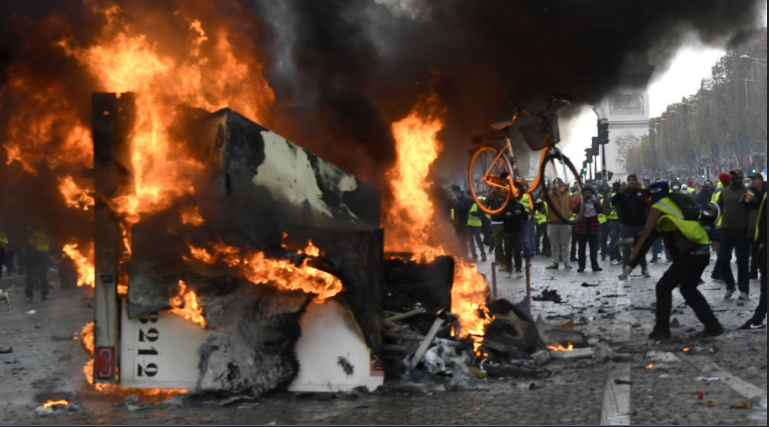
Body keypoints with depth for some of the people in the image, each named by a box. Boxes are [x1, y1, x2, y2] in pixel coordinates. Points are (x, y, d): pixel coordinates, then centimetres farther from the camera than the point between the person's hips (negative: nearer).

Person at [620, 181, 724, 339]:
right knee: (688, 289, 23)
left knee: (663, 287, 2)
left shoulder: (658, 208, -1)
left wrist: (631, 264, -10)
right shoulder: (676, 203, 22)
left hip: (689, 254, -8)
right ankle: (713, 326, 23)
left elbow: (647, 237, -9)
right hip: (704, 252, 8)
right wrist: (633, 241, 36)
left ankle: (661, 330, 0)